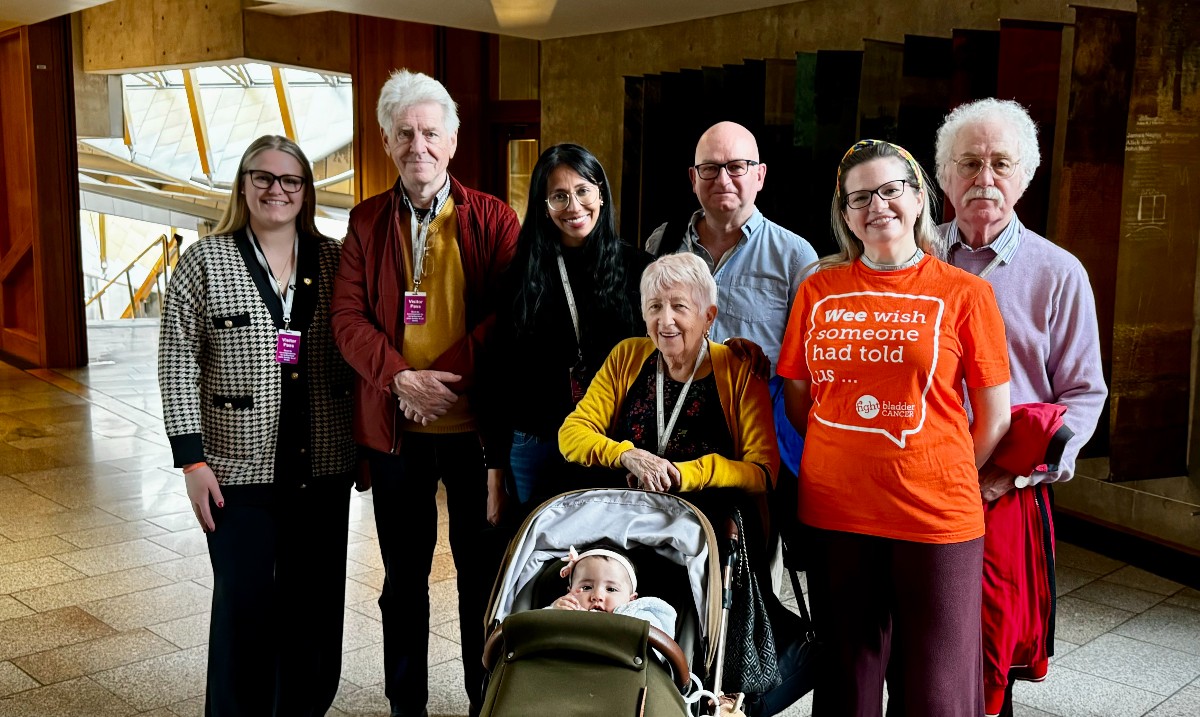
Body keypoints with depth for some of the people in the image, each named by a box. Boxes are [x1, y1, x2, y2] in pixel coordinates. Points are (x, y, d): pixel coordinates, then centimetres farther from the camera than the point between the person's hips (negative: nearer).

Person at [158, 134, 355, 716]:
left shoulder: (333, 259, 6)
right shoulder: (205, 261, -1)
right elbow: (178, 364, -3)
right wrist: (193, 459, -8)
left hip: (324, 467, 3)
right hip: (241, 469, -2)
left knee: (317, 603, 10)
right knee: (244, 604, 3)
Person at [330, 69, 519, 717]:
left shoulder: (492, 219, -1)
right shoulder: (366, 221, 5)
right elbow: (348, 317, -2)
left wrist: (445, 377, -20)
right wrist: (400, 379, -18)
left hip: (474, 424, -2)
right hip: (393, 427, 2)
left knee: (483, 571, 10)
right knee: (403, 576, 15)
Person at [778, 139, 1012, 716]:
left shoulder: (964, 293, -2)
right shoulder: (819, 288, 5)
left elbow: (994, 417, 2)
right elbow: (797, 397, 11)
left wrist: (939, 483, -1)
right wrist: (848, 461, 4)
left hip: (936, 518, -2)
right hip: (833, 514, 2)